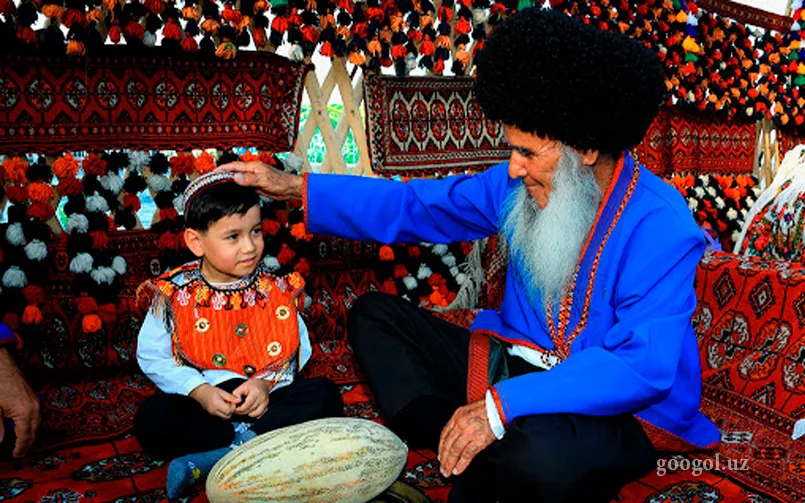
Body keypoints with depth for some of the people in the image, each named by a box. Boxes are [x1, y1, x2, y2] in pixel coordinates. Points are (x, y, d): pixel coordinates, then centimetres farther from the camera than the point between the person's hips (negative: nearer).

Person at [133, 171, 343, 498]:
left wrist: (265, 383, -19)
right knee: (152, 419, -28)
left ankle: (209, 460, -27)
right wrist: (200, 391, -16)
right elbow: (152, 357, -4)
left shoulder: (275, 290, 0)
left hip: (262, 400, 2)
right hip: (201, 403, -1)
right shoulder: (173, 294, -4)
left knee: (324, 395, -22)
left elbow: (296, 351, -1)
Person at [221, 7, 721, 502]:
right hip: (517, 364, 7)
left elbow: (643, 367, -31)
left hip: (620, 411, -6)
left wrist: (502, 405, -38)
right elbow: (416, 205, 3)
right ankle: (466, 450, -14)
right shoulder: (522, 185, -4)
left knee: (542, 455, -42)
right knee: (375, 313, 4)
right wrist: (295, 186, 1)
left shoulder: (659, 228, -23)